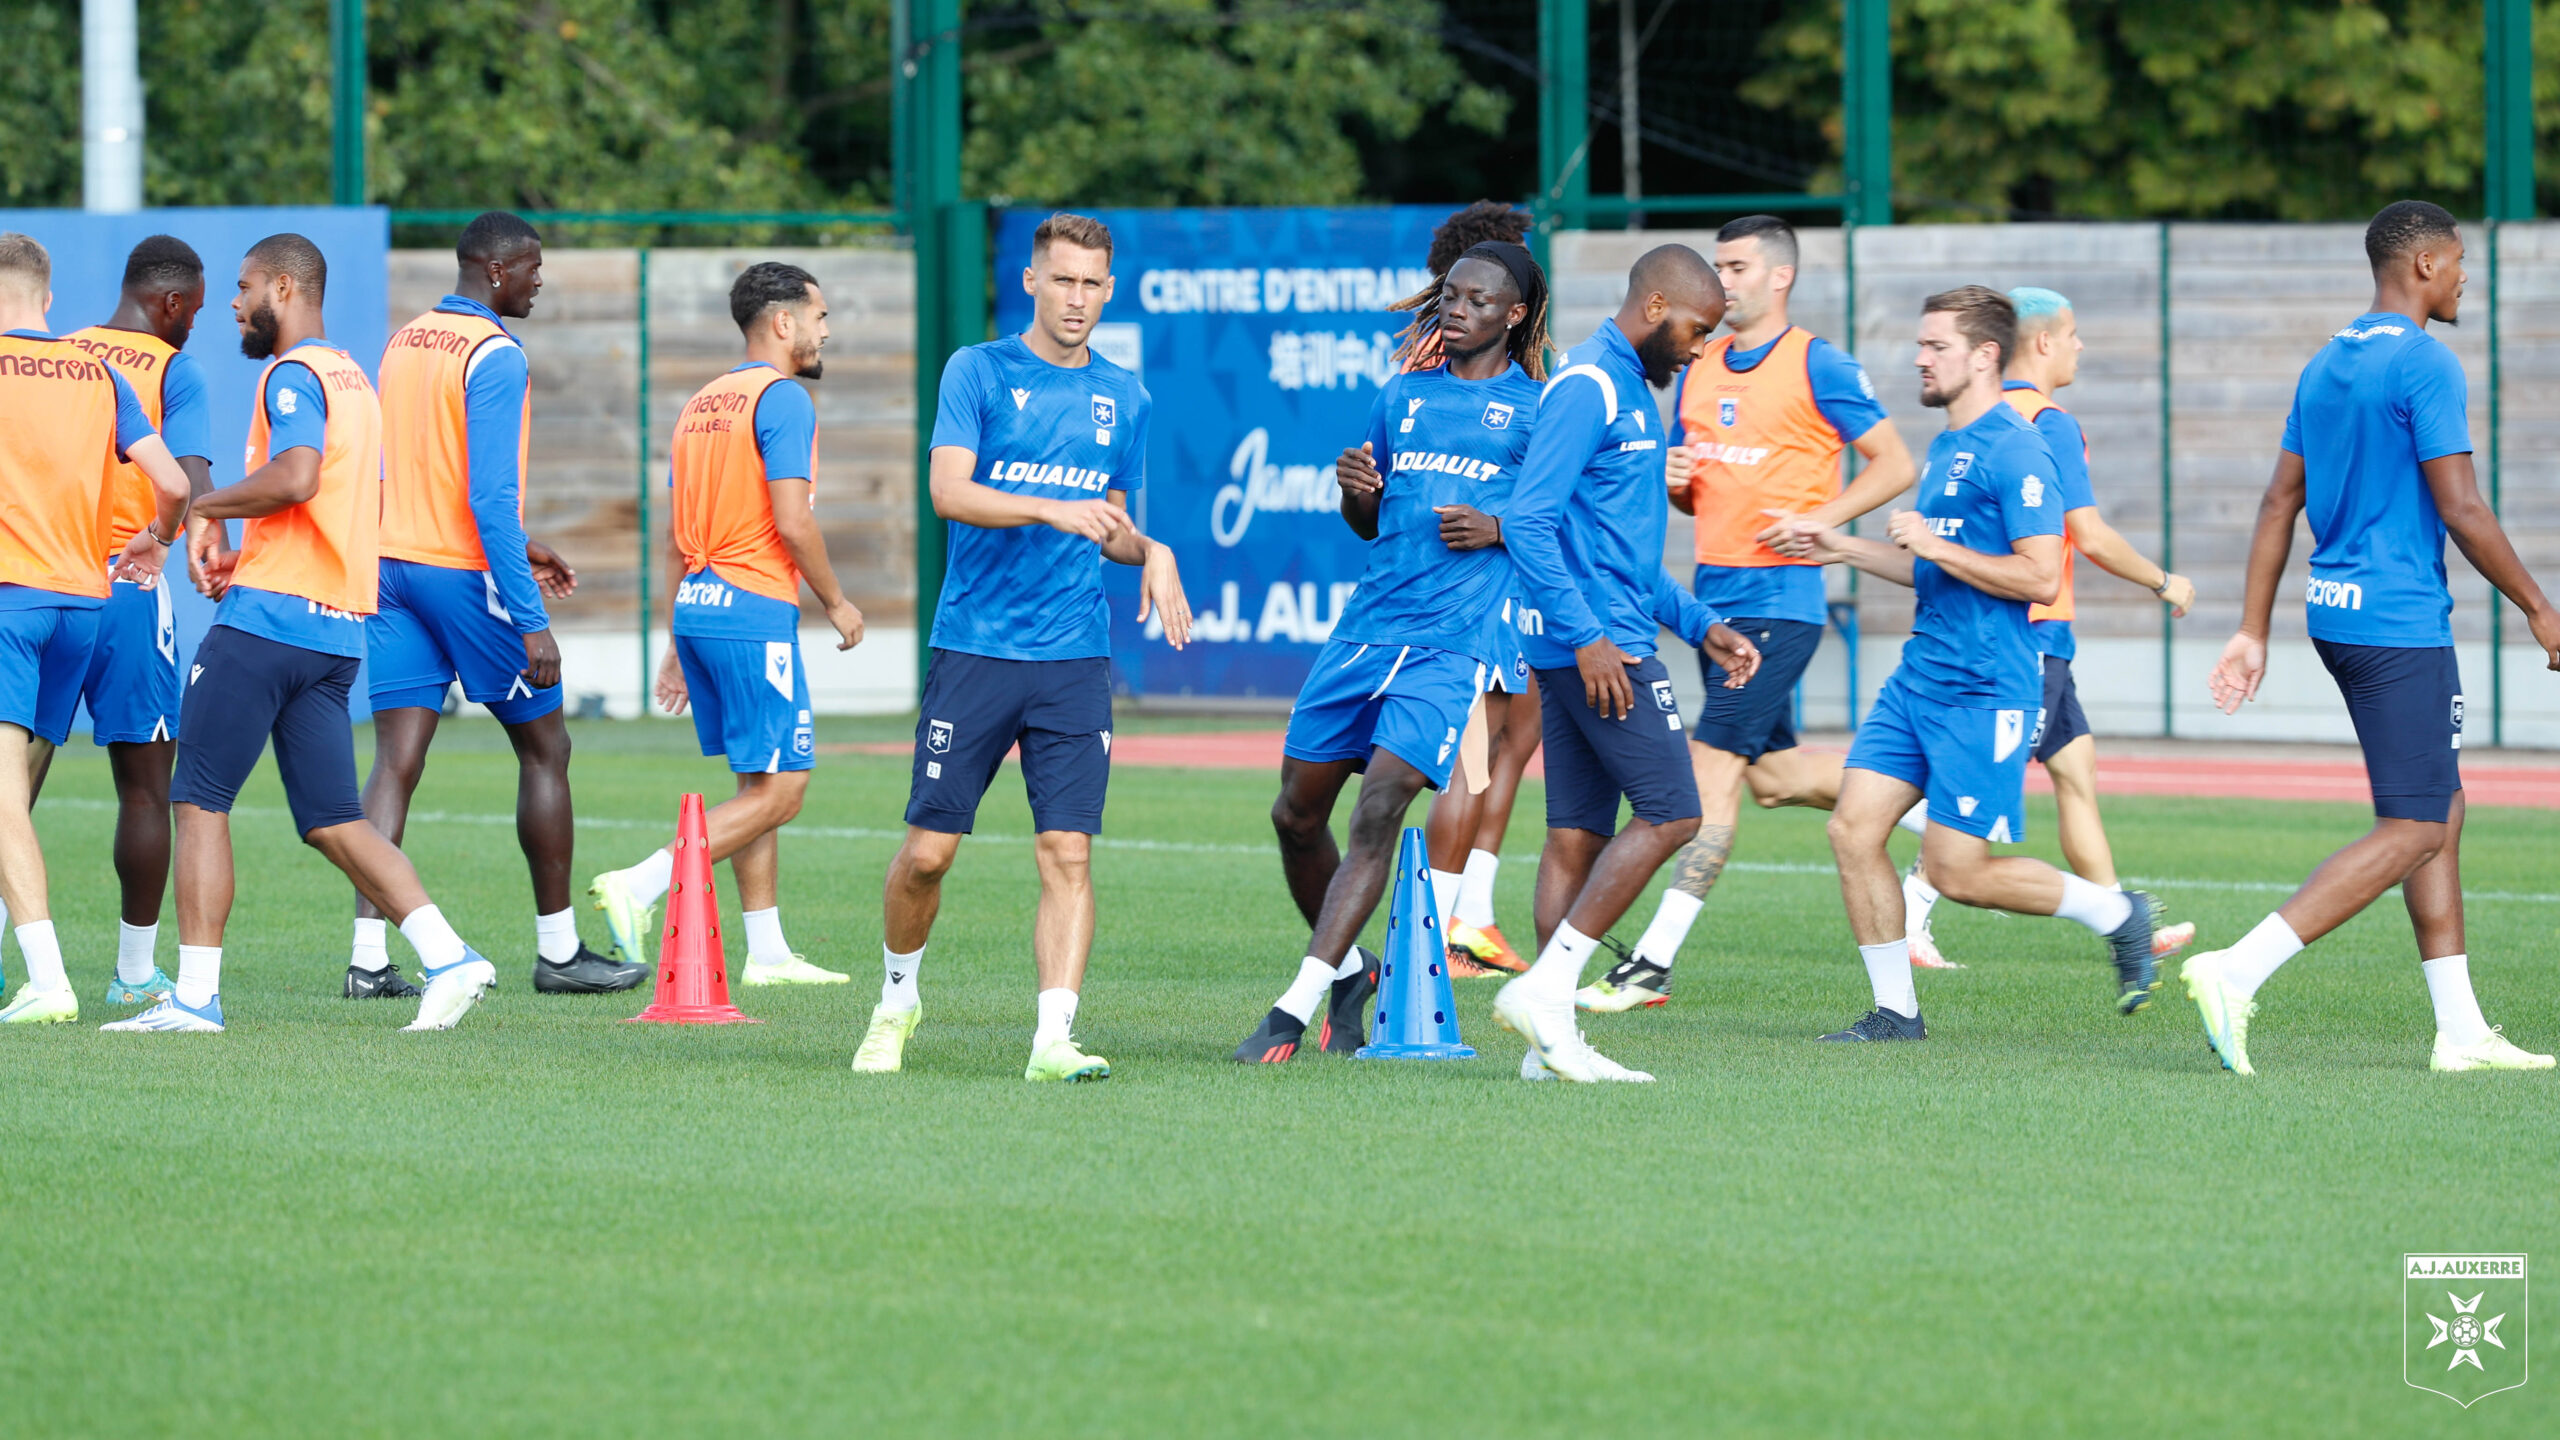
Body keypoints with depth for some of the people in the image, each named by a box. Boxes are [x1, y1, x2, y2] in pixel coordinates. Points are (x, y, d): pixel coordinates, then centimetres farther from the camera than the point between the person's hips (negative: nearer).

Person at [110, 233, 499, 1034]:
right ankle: (447, 958, -5)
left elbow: (295, 476, -27)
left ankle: (195, 993, -3)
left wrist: (210, 509, -11)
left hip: (268, 617, -9)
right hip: (338, 630, 9)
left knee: (200, 801, -2)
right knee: (332, 821, 8)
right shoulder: (353, 379, 20)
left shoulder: (293, 375, -9)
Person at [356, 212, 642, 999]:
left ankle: (369, 955, -7)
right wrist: (530, 622, -22)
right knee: (545, 749, 8)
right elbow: (489, 495, -21)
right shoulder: (494, 354, -14)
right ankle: (557, 949, 14)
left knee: (397, 761, 2)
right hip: (467, 574, -7)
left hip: (396, 563, 7)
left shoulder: (404, 343, 12)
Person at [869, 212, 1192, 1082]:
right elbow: (949, 491, -12)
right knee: (928, 852, 0)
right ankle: (897, 1000, 24)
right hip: (974, 650, -2)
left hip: (1075, 659, 2)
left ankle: (1053, 1039, -14)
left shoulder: (1123, 399, 13)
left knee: (1067, 854, -10)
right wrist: (1051, 509, -24)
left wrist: (1149, 554, 3)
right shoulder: (978, 372, 1)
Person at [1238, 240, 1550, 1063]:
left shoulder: (1538, 409, 4)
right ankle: (1347, 968, 28)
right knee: (1297, 815, 5)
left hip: (1458, 639, -5)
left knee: (1379, 809, -17)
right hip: (1369, 624, 6)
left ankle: (1297, 1009, -16)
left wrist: (1499, 529, -12)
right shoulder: (1404, 395, 17)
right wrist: (1355, 489, 1)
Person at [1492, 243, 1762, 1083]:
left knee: (1578, 836, 6)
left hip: (1596, 644, 10)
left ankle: (1551, 1036, 4)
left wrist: (1700, 626, 23)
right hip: (1598, 649, -10)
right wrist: (1587, 638, -22)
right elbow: (1528, 520, -19)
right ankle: (1546, 985, -14)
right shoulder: (1589, 386, -11)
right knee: (1669, 814, -12)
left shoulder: (1630, 392, 21)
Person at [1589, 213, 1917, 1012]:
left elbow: (1895, 464, -6)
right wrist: (1673, 478, -2)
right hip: (1714, 594, 8)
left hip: (1779, 597, -8)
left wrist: (1816, 521, -18)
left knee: (1713, 767, -12)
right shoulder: (1698, 369, 13)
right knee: (1771, 775, 12)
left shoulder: (1818, 367, -8)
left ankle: (1656, 960, -13)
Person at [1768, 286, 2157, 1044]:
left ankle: (2117, 915, 13)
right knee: (1854, 829, -1)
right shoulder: (1946, 447, 16)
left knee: (1958, 870, -7)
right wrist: (1841, 547, 20)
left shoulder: (2013, 450, -14)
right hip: (1918, 681, 9)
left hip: (1983, 692, -9)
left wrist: (1933, 545, -18)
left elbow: (2040, 577, -21)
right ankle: (1895, 1010, 7)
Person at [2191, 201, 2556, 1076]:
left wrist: (2252, 633, 15)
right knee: (2412, 832, -9)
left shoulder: (2324, 368, 13)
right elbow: (2461, 511, -16)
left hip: (2336, 612, 10)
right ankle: (2236, 973, -20)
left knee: (2441, 812, 15)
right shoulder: (2425, 366, -14)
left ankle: (2461, 1031, 16)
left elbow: (2280, 502, 13)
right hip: (2400, 625, -10)